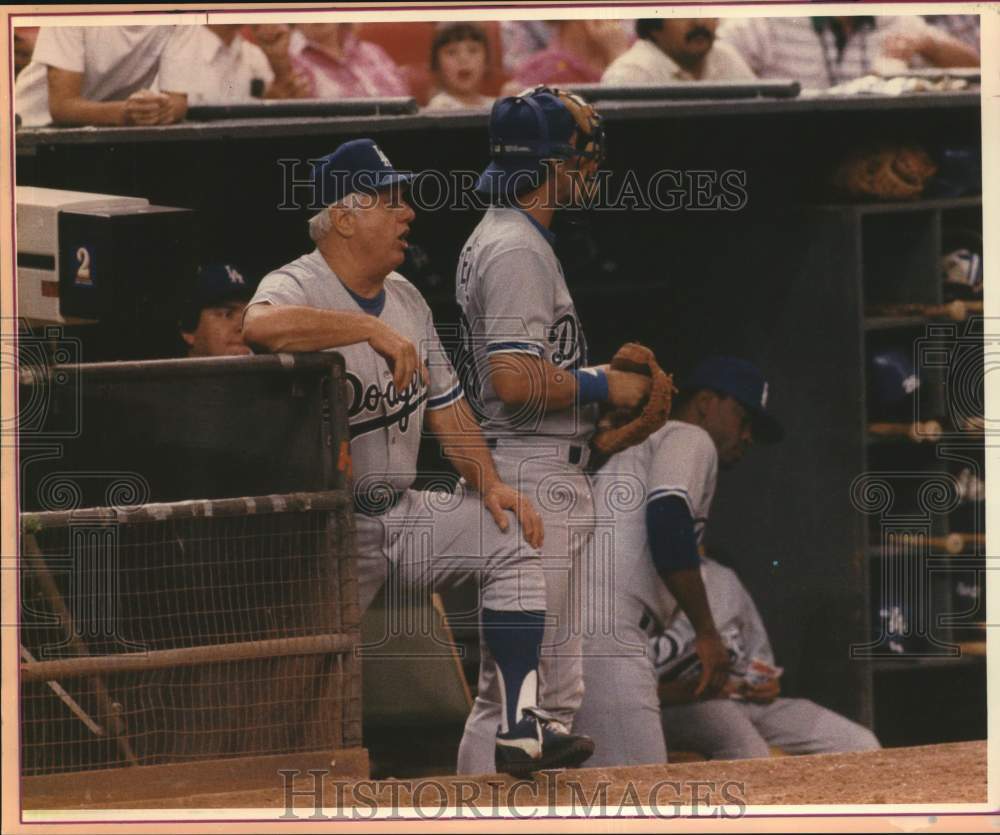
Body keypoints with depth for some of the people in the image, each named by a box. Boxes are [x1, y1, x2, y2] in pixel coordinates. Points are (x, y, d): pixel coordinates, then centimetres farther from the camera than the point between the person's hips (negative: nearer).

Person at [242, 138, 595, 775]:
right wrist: (373, 329, -35)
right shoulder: (297, 287, -13)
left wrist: (488, 482, 2)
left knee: (512, 538, -7)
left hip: (402, 513, 7)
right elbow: (261, 326, -39)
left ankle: (520, 726, -10)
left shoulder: (406, 297, 13)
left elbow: (445, 404, 17)